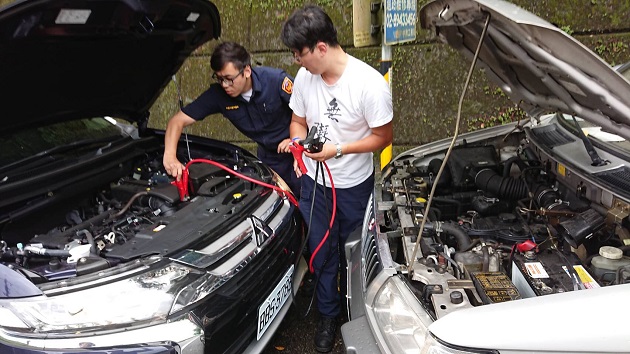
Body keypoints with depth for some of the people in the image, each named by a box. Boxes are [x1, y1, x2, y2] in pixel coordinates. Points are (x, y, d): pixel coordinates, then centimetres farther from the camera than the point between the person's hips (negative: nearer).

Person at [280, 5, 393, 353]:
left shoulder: (370, 83, -25)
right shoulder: (304, 77, -10)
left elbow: (383, 137, -16)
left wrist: (338, 149, -26)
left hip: (354, 185, -3)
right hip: (314, 181, 4)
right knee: (321, 251, 15)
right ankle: (328, 315, 37)